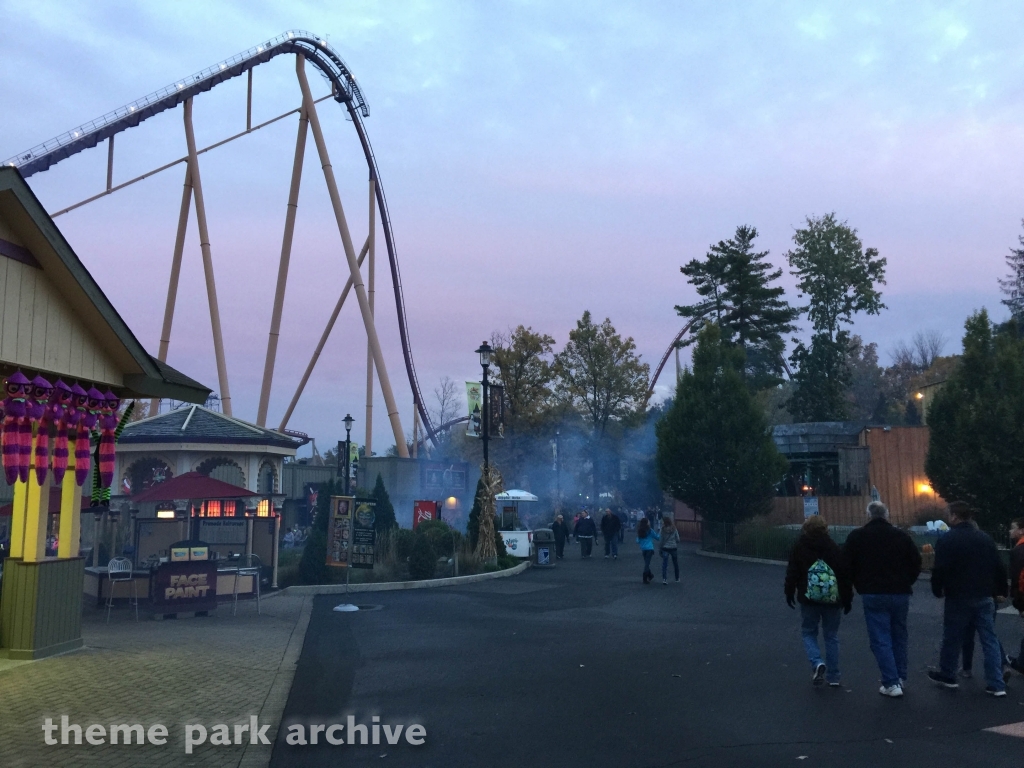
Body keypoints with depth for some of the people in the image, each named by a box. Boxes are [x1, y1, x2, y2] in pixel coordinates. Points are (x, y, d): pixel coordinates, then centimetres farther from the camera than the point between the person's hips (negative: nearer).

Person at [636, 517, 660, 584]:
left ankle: (650, 576, 32)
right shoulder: (650, 530, -9)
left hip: (643, 549, 5)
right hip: (649, 548, -5)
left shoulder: (639, 531, 3)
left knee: (646, 563, 17)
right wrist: (659, 534, 22)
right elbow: (657, 537, 1)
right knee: (647, 564, -3)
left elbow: (637, 541, 5)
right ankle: (645, 579, -5)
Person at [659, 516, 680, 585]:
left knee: (664, 564, -2)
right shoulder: (674, 529, -4)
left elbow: (661, 540, -7)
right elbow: (677, 539, -1)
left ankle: (664, 579, -15)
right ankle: (677, 579, 27)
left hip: (665, 548, -2)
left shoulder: (663, 529, -9)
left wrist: (659, 549, 2)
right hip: (673, 548, 2)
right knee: (675, 564, 17)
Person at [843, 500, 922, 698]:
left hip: (873, 595, -3)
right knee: (899, 636, 18)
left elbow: (847, 565, -2)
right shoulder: (902, 536, 4)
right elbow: (916, 563, 6)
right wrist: (905, 584, 16)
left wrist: (861, 587, 10)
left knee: (880, 639, 0)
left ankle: (891, 683, -4)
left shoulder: (857, 536, -2)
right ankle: (900, 678, 24)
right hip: (900, 593, 3)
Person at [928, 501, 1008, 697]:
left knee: (952, 638, 10)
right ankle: (996, 684, 5)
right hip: (984, 597, 5)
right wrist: (1001, 591, 17)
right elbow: (999, 567, 8)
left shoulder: (946, 539, -12)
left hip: (958, 598, -4)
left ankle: (947, 675, 23)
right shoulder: (985, 538, 6)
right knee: (990, 640, 7)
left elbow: (939, 570, -16)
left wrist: (937, 591, -1)